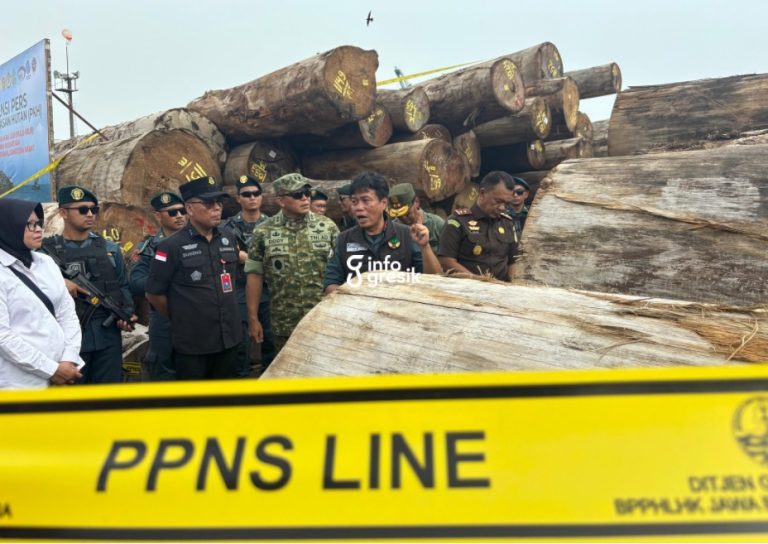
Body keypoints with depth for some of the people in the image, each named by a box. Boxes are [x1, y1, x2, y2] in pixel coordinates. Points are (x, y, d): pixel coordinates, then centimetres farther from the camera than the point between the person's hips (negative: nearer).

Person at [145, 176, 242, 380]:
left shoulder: (229, 239, 6)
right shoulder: (172, 246, -11)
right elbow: (154, 293, -6)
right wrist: (181, 318, 4)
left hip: (229, 338, 5)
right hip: (192, 343, -5)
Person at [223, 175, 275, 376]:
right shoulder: (231, 225, 0)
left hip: (267, 288, 2)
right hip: (241, 289, -2)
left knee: (269, 336, 9)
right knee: (241, 338, 4)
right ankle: (242, 375, 17)